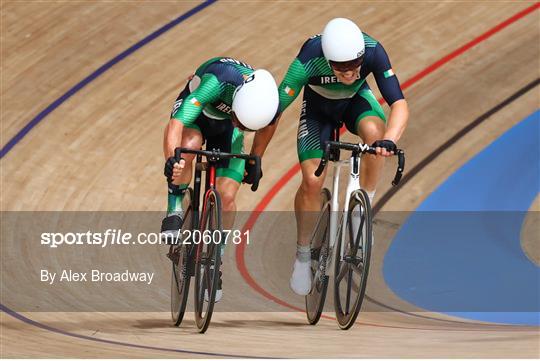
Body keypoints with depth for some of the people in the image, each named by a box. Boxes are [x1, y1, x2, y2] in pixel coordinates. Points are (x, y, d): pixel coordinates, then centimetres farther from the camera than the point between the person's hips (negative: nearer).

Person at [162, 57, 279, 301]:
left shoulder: (269, 103, -30)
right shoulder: (218, 83, -43)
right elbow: (176, 123, -49)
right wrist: (172, 157, -64)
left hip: (224, 127, 3)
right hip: (195, 113, -2)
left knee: (227, 196, -11)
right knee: (190, 144, -38)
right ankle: (175, 209, -17)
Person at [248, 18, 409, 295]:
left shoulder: (373, 52, -37)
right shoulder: (308, 61, -39)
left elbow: (399, 105, -39)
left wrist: (389, 140, -58)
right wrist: (255, 160, -19)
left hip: (356, 100, 1)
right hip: (318, 106, -1)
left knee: (374, 132, -34)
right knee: (312, 181, -16)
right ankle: (303, 256, 7)